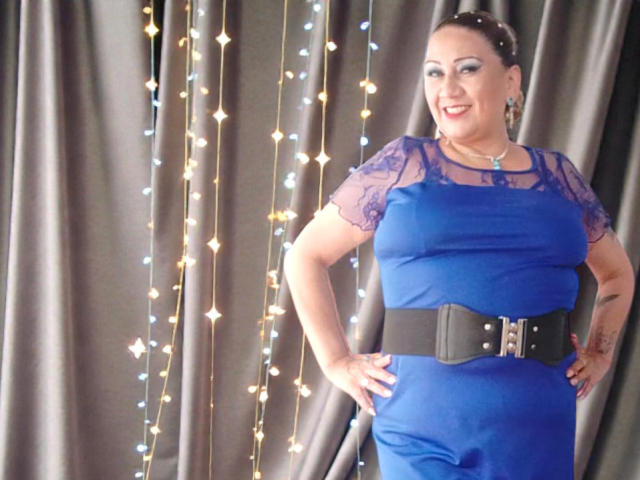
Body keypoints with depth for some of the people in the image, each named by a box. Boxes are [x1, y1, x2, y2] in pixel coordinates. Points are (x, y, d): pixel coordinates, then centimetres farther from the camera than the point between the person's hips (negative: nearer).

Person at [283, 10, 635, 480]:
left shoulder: (558, 175, 9)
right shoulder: (402, 164, 2)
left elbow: (617, 273, 24)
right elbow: (307, 255, 6)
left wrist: (600, 354, 10)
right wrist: (338, 361, -1)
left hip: (538, 429, 2)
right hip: (424, 428, -2)